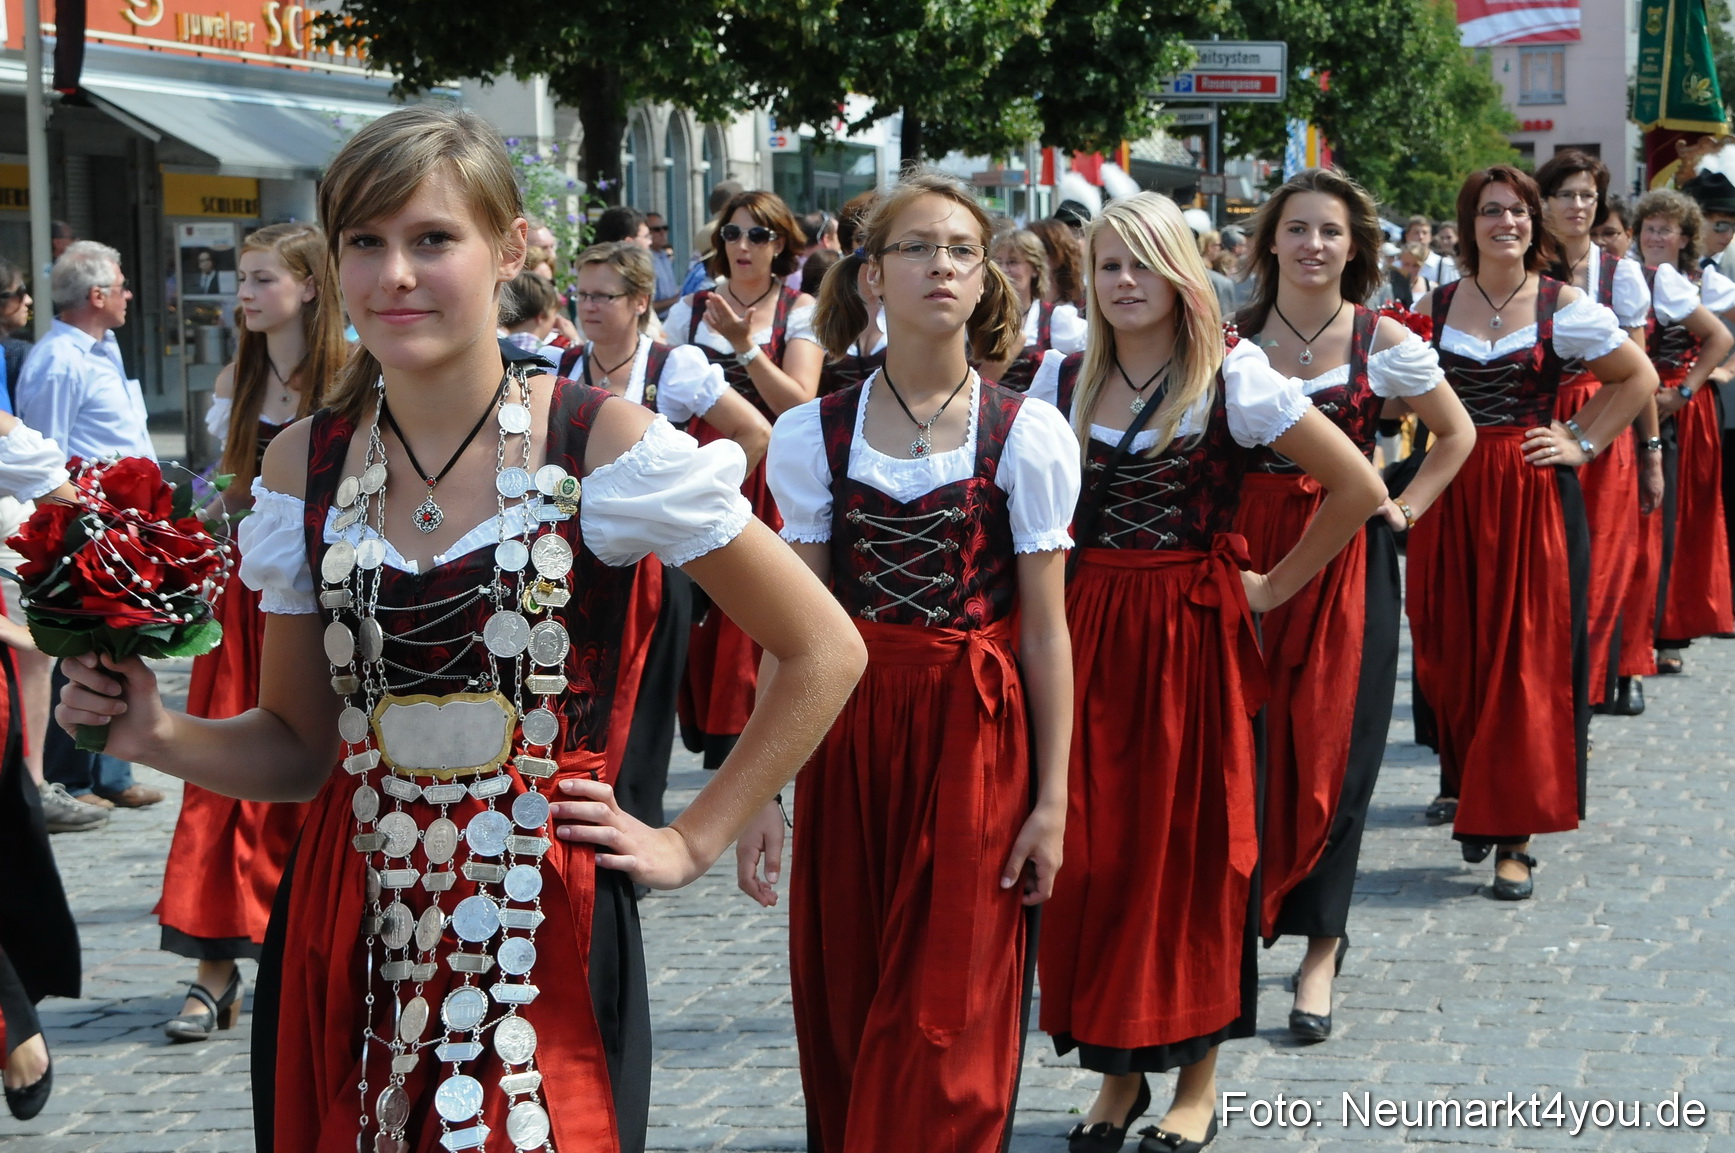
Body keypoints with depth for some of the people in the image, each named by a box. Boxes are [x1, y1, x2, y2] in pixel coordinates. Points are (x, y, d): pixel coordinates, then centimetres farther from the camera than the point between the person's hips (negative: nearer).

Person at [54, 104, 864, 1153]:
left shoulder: (604, 446, -8)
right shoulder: (305, 467, 4)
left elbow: (826, 653, -1)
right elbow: (299, 743, 11)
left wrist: (693, 843, -2)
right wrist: (158, 735, -6)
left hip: (545, 950, -3)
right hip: (347, 948, 3)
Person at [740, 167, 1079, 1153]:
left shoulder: (1026, 435, -3)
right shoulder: (813, 435, 2)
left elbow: (1045, 630, -2)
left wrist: (1052, 798, -4)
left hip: (978, 738, -2)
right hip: (848, 737, 2)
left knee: (950, 1029, -1)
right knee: (842, 1011, 7)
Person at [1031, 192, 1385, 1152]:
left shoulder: (1232, 380, -7)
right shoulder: (1061, 380, 6)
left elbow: (1359, 488, -7)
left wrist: (1274, 588, -4)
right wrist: (1047, 592, 4)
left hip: (1194, 639, -3)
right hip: (1088, 633, 3)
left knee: (1194, 846, 2)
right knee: (1090, 850, 2)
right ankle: (1117, 1069, 15)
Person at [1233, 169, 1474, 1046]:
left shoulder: (1385, 343, 0)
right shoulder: (1232, 340, 4)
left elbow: (1456, 433, 13)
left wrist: (1404, 509, 2)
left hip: (1348, 558, -1)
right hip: (1248, 552, 1)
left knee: (1330, 745, -2)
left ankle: (1320, 948, 3)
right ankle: (1235, 920, 14)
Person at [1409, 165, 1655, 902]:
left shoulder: (1563, 307, 0)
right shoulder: (1434, 308, 5)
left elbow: (1639, 378, 7)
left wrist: (1584, 443, 0)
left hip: (1534, 496, -2)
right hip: (1452, 499, 2)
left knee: (1527, 661, -2)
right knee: (1454, 657, 3)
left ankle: (1514, 835, 1)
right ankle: (1473, 801, 21)